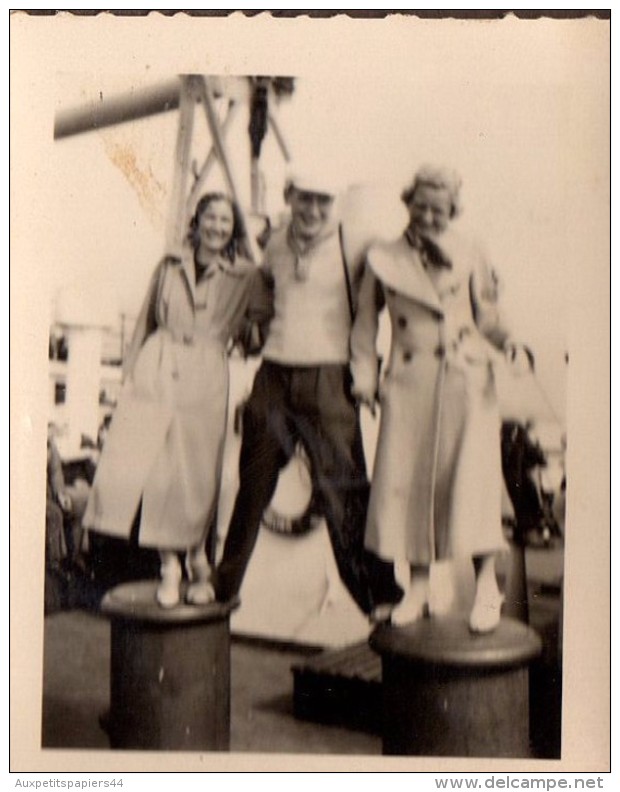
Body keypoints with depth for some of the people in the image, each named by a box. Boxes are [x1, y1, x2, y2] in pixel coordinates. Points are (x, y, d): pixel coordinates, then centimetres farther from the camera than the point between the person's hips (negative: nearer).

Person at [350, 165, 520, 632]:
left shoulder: (469, 257, 8)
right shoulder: (383, 260, 9)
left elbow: (486, 317, 8)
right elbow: (367, 321, 13)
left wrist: (508, 341, -12)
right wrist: (365, 375, 6)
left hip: (467, 382, -1)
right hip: (409, 384, 2)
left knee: (472, 479, -8)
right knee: (406, 480, 1)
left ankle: (486, 586, 2)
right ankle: (418, 586, 15)